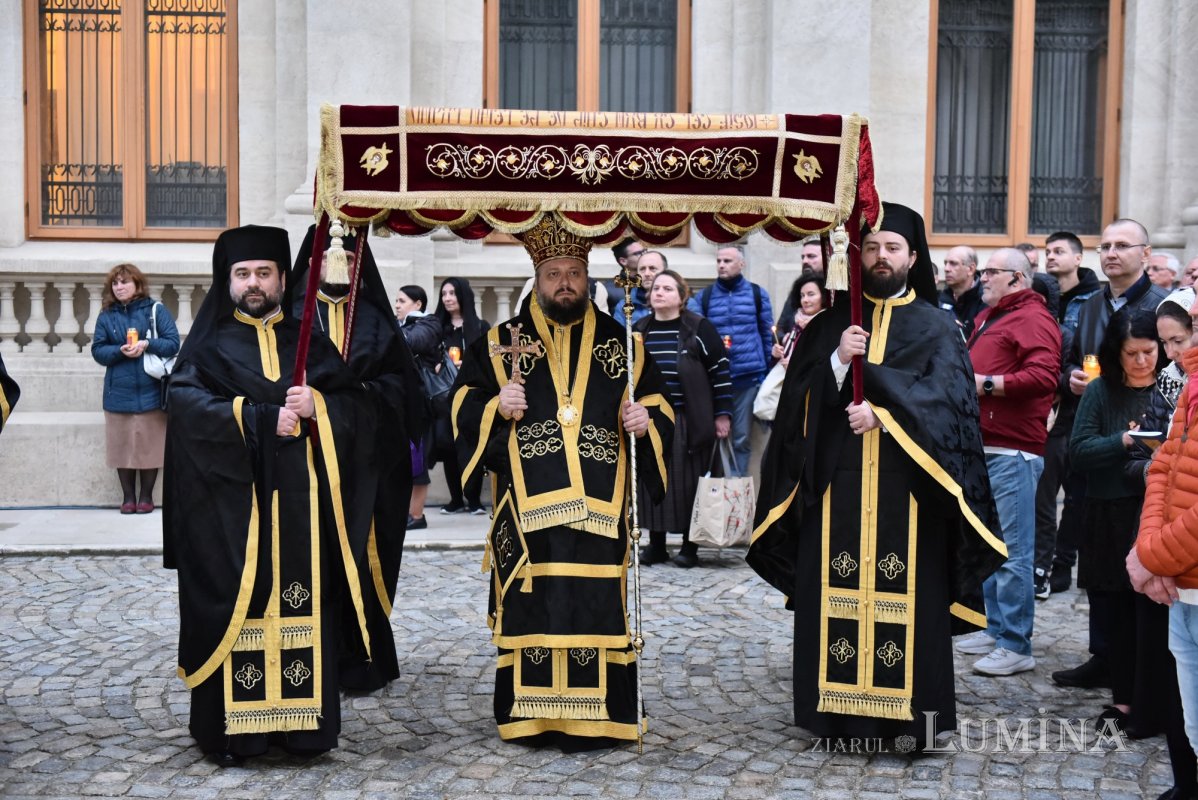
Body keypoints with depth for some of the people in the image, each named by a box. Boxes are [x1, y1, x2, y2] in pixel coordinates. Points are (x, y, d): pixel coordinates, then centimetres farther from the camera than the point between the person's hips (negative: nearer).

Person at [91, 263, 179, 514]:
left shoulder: (156, 310, 0)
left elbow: (173, 343, -4)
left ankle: (146, 496, 14)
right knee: (122, 446, 4)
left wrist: (147, 345, -20)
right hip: (119, 395, 2)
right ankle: (128, 496, 15)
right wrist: (120, 351, -16)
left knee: (149, 446, 2)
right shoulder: (106, 316, 7)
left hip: (150, 392, -2)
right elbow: (97, 350, 2)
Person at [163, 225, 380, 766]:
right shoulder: (210, 346, 8)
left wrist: (317, 406, -15)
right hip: (233, 509, -2)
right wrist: (261, 419, -17)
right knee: (237, 611, -2)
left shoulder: (312, 344, 14)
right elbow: (185, 402, -10)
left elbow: (361, 407, 5)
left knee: (304, 610, 1)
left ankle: (302, 721, 9)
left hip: (303, 507, 2)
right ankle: (231, 728, 6)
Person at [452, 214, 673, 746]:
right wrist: (497, 407, -12)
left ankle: (593, 718, 9)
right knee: (531, 609, -2)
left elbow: (659, 406, 15)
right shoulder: (500, 342, 10)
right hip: (527, 508, 0)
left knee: (597, 607, -1)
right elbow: (463, 407, 7)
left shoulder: (620, 342, 12)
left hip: (600, 508, 1)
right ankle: (532, 717, 9)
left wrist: (646, 422, -7)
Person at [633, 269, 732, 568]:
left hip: (689, 421, -4)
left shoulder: (699, 329, -4)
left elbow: (720, 372, -3)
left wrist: (722, 414, -6)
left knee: (688, 482, 1)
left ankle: (690, 546, 12)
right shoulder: (638, 331, 9)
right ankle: (656, 544, 17)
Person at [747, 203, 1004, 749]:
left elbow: (947, 393, -7)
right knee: (836, 598, 1)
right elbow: (798, 394, 4)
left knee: (906, 596, -1)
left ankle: (911, 712, 7)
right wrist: (838, 361, -13)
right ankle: (838, 707, 9)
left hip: (906, 487, -1)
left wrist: (884, 410, -19)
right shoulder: (831, 324, 14)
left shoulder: (935, 328, 9)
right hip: (837, 483, 2)